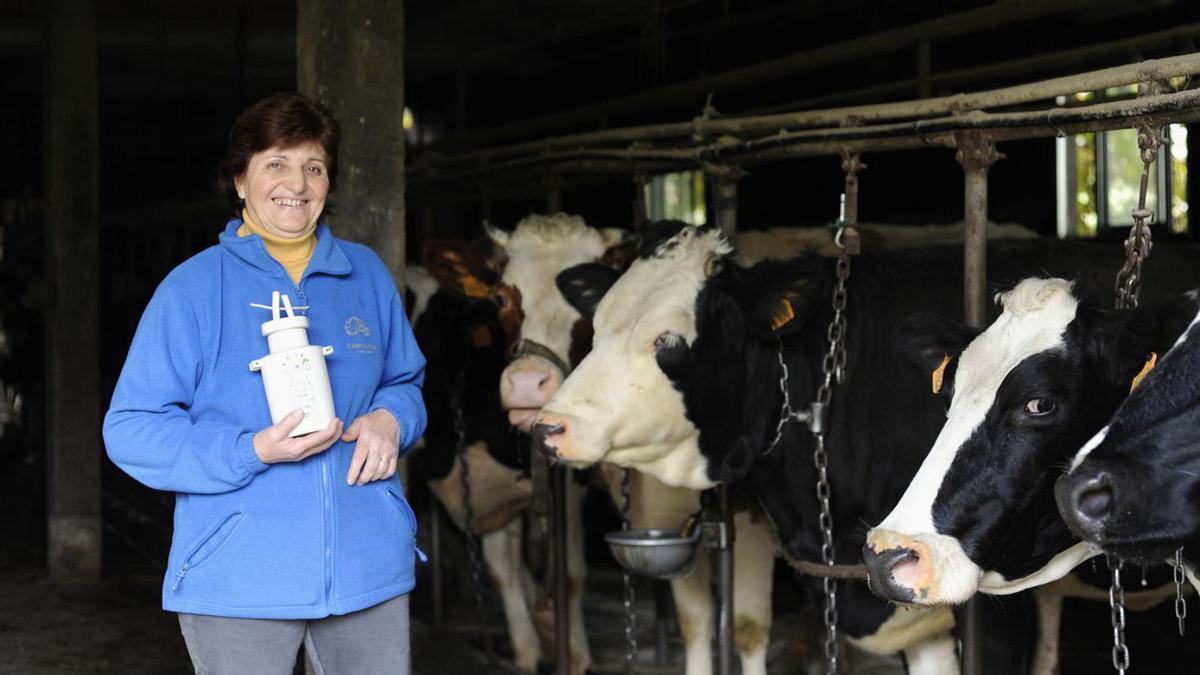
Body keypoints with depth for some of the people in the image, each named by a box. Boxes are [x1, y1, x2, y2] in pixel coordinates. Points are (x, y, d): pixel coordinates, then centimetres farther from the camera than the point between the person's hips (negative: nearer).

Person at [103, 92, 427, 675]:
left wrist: (389, 419, -5)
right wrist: (252, 451, -20)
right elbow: (131, 429, -6)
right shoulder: (191, 287, -4)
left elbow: (404, 380, 20)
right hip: (239, 580, -3)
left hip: (368, 561, 4)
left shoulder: (366, 275, 9)